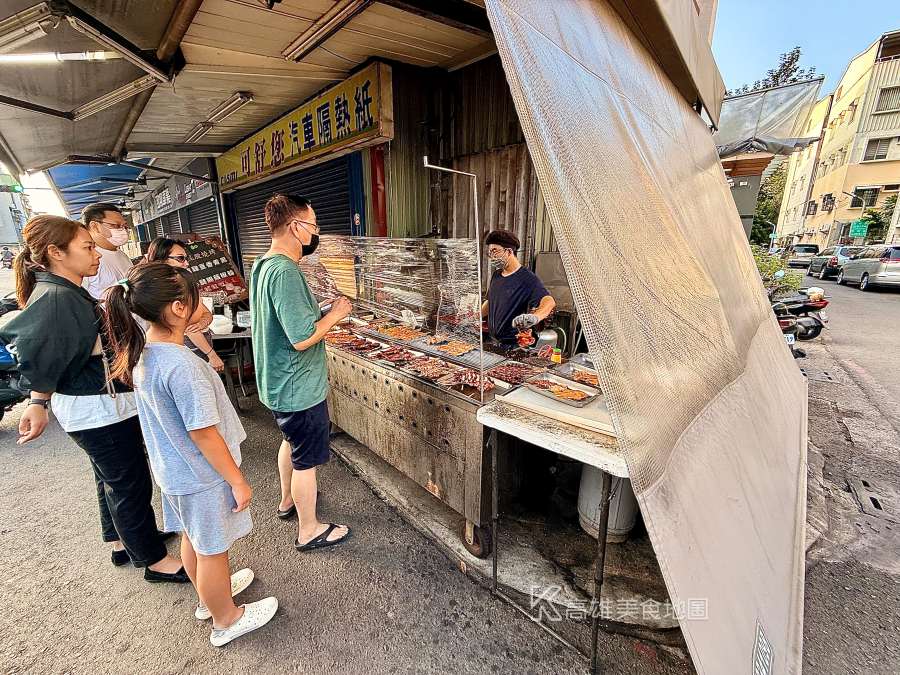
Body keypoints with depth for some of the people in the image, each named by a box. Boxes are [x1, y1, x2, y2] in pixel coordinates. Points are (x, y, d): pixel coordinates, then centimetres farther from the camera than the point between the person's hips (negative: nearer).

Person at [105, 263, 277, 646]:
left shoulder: (141, 352, -5)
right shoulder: (181, 365, -33)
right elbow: (204, 434, -27)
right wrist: (237, 481, -17)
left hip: (173, 470, 8)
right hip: (203, 476, -8)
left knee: (193, 538, 28)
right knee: (212, 551, 14)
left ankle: (209, 595, 53)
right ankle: (226, 620, 38)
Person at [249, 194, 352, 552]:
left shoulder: (263, 264, 5)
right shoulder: (285, 272, -26)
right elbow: (303, 337, -30)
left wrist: (324, 312, 6)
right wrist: (336, 313, -16)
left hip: (279, 382, 10)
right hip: (299, 386, -10)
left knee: (292, 441, 29)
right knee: (306, 459, 8)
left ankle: (289, 500, 50)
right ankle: (309, 530, 28)